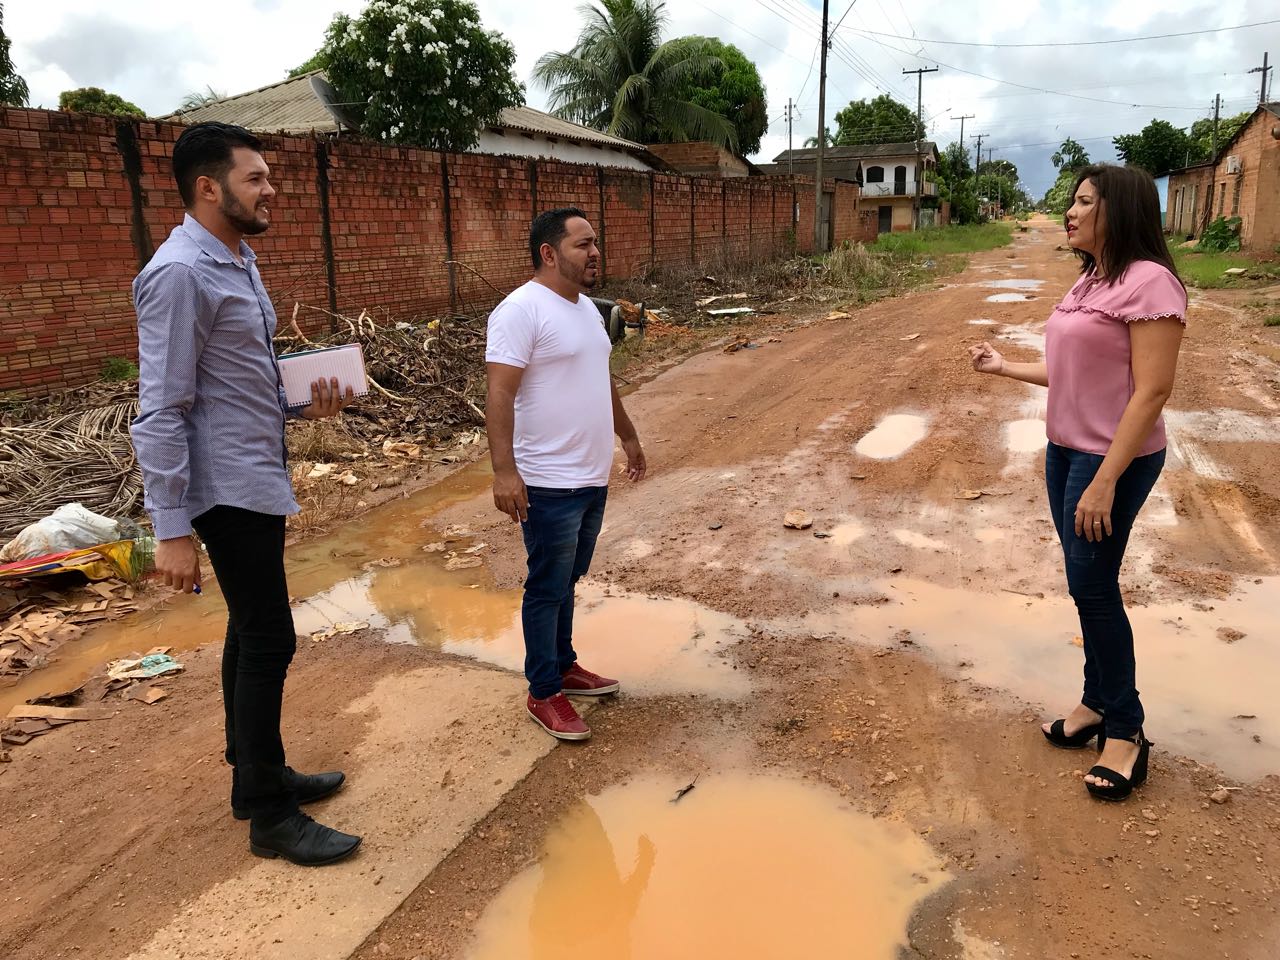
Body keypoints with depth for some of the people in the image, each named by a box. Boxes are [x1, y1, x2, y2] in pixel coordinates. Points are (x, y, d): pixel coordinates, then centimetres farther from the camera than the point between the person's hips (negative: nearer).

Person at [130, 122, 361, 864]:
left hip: (260, 480, 10)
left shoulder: (240, 261, 11)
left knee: (252, 632, 17)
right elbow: (160, 412, -21)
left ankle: (257, 775, 32)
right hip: (229, 488, -9)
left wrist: (305, 403, 1)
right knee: (269, 639, -3)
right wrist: (171, 529, -21)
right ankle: (270, 816, 11)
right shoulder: (180, 274, -18)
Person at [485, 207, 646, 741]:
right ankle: (544, 694, 16)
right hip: (550, 485, -8)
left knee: (567, 583, 20)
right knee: (547, 590, 3)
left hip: (593, 478, 9)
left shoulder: (586, 307, 13)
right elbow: (499, 394, -23)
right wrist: (504, 471, -30)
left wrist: (627, 436, 29)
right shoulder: (521, 310, -16)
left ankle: (564, 666, 35)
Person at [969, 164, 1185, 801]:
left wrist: (1105, 482, -23)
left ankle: (1125, 730, 13)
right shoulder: (1090, 282, 10)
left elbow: (1152, 390, -21)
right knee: (1087, 584, 13)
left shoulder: (1149, 281, -17)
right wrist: (1004, 367, 20)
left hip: (1116, 460, -8)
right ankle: (1098, 702, 26)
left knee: (1093, 586, -3)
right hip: (1066, 449, 8)